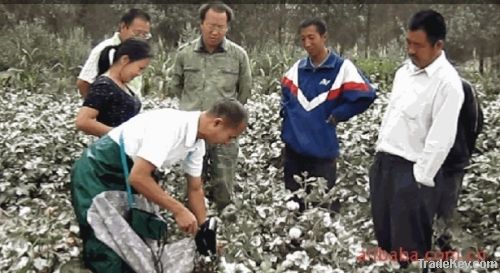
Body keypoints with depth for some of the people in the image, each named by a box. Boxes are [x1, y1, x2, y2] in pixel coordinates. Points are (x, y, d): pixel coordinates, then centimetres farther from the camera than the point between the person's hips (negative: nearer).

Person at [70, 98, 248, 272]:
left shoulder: (198, 143, -1)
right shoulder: (170, 125, -30)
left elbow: (195, 188, 11)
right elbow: (138, 177, -34)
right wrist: (179, 210, -28)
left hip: (124, 176, 9)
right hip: (96, 173, -9)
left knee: (136, 238, 12)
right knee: (107, 254, -10)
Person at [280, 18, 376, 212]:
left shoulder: (342, 67, -10)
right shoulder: (298, 67, 4)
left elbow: (365, 95, -14)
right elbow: (286, 91, 23)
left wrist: (336, 116, -11)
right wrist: (287, 111, 7)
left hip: (322, 150, -4)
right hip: (293, 147, 5)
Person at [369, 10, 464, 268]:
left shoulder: (447, 82, -16)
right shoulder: (405, 69, 9)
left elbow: (441, 138, -19)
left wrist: (421, 178, -17)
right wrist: (378, 152, 17)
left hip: (412, 169, -8)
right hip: (383, 161, 8)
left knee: (409, 246, 1)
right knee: (383, 232, 19)